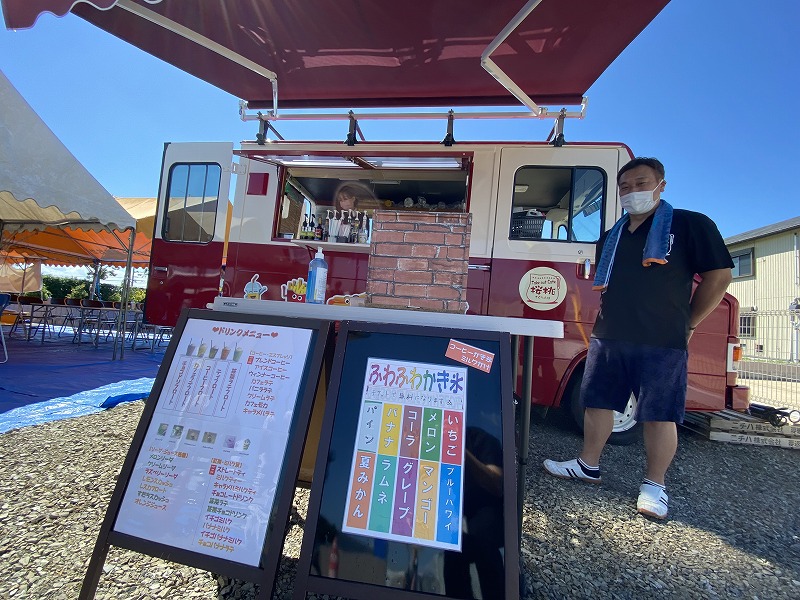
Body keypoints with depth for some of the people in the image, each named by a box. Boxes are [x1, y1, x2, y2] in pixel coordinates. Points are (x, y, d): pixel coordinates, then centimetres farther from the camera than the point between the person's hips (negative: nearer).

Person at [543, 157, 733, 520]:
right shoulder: (611, 237, 16)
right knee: (596, 402, 10)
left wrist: (685, 324, 0)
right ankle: (588, 465, 26)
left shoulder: (690, 225, 0)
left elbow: (719, 275, 0)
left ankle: (654, 485, 21)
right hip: (608, 339, 5)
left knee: (659, 415, 4)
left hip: (661, 343, -5)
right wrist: (607, 320, 15)